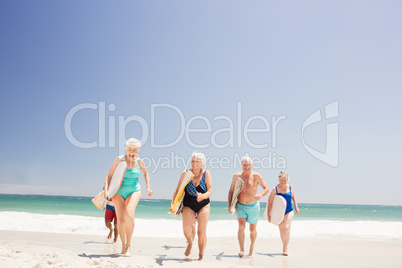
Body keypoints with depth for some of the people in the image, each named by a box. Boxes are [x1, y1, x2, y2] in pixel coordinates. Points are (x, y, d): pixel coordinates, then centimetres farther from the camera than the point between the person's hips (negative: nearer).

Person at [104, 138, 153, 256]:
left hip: (134, 191, 0)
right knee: (120, 219, 0)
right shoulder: (119, 159, -8)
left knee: (129, 215, -23)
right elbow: (109, 176, -5)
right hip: (118, 192, 1)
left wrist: (148, 187, 14)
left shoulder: (139, 162, -2)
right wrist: (106, 191, -17)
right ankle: (123, 245, 19)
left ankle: (129, 244, -9)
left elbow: (145, 173, 18)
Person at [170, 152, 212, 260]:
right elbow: (178, 190, -3)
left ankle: (201, 255, 23)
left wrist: (203, 196, -31)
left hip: (203, 205, 0)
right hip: (188, 206, 0)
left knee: (201, 232, -2)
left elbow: (210, 191, -11)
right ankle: (190, 242, 21)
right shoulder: (185, 174, -6)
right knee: (186, 230, -16)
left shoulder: (206, 174, -8)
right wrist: (173, 203, -13)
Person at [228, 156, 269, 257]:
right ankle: (242, 250, -11)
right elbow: (231, 191, 4)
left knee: (253, 229, 15)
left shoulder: (256, 176, -11)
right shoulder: (237, 176, -5)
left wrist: (260, 195, -26)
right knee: (241, 226, -18)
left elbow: (267, 188, -6)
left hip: (253, 206, 0)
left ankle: (252, 246, 40)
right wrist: (229, 204, -4)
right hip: (240, 206, 0)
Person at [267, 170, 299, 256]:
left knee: (287, 228, -18)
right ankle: (285, 245, 36)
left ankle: (285, 249, -13)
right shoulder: (275, 189, -12)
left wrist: (296, 207, 12)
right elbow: (270, 202, -10)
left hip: (289, 211, 0)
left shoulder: (290, 187, -3)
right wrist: (268, 215, -11)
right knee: (281, 230, 14)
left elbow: (293, 196, 18)